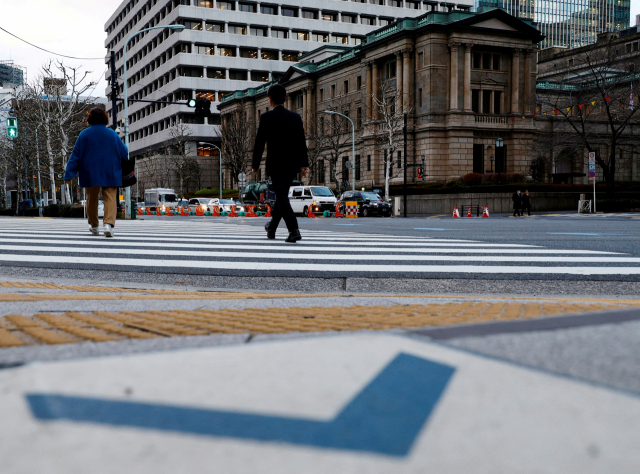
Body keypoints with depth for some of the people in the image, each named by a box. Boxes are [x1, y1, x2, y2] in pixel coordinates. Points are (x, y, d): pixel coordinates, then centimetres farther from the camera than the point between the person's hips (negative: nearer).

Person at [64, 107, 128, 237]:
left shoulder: (84, 134, -1)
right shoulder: (112, 134, 0)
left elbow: (75, 155, -1)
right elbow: (124, 153, 6)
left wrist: (69, 174, 2)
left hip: (90, 174, 1)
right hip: (110, 174, -1)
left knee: (92, 199, 15)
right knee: (110, 198, -5)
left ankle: (94, 226, 25)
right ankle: (109, 223, -25)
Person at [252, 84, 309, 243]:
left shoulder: (267, 117, -6)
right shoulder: (295, 117, 6)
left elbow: (259, 143, -7)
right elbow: (302, 142, 4)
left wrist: (255, 164, 2)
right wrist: (304, 164, 5)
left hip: (275, 164, -5)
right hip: (292, 164, 5)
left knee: (282, 197, -6)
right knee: (282, 195, 18)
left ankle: (294, 230, -21)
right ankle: (271, 228, 34)